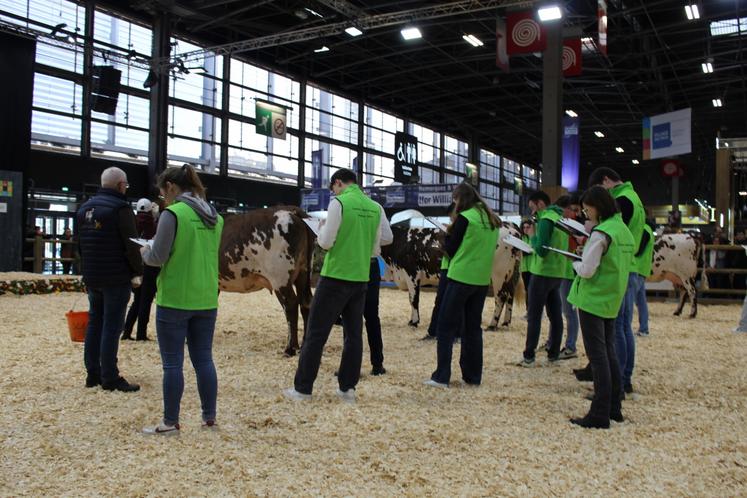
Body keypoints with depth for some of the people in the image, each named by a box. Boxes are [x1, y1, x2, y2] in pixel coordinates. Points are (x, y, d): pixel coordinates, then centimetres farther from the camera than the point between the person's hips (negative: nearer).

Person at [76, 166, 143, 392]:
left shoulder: (85, 208, 12)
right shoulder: (120, 208, -13)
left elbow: (80, 243, 18)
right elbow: (131, 245, -17)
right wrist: (138, 272, -7)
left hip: (92, 278, 8)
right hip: (117, 278, -8)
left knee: (94, 323, 13)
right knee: (111, 326, -5)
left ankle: (93, 374, 18)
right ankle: (110, 378, -1)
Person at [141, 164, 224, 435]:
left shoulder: (173, 214, -13)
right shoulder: (215, 217, 9)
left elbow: (158, 258, -12)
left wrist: (145, 251, 9)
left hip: (174, 300, -6)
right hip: (206, 301, 6)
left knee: (172, 363, 3)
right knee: (204, 359, 13)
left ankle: (170, 422, 12)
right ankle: (209, 417, 20)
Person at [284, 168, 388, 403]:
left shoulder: (339, 203, -10)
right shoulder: (376, 208, 7)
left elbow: (326, 242, -11)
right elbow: (375, 248, 10)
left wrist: (322, 233, 9)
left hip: (335, 277, -5)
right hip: (361, 278, 6)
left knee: (316, 333, 1)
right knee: (353, 335, 11)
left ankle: (302, 388, 6)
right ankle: (348, 388, 14)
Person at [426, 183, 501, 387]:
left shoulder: (465, 217, -11)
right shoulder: (492, 220, 9)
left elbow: (451, 249, -7)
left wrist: (450, 233, 11)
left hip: (461, 277, -7)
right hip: (482, 279, 7)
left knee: (446, 326, 0)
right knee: (473, 327, 14)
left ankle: (441, 376, -3)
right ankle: (473, 376, 16)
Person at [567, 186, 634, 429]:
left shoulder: (600, 234, -18)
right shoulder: (624, 230, 10)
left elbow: (587, 270, -21)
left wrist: (575, 263, -1)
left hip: (593, 299, -9)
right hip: (612, 300, 9)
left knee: (597, 356, -5)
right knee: (609, 352, 15)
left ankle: (599, 415, -1)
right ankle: (614, 408, 22)